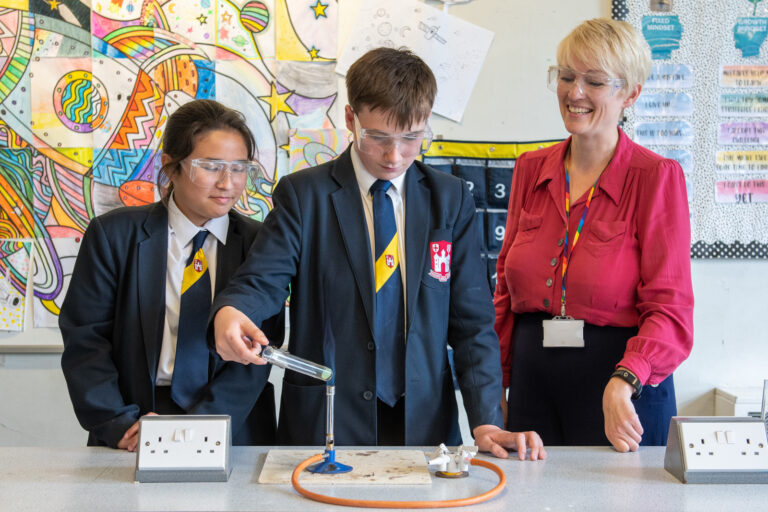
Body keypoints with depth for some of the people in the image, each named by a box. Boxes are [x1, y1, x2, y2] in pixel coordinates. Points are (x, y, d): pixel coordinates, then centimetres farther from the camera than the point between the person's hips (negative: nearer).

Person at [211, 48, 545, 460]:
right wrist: (230, 312, -30)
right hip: (327, 422, -2)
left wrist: (486, 419, -7)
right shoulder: (303, 194, 3)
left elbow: (471, 319, 5)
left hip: (425, 421, 2)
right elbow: (263, 280, -5)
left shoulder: (450, 199, 8)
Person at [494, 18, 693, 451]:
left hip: (624, 391, -4)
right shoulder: (531, 169, 7)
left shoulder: (656, 176, -7)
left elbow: (670, 308, -12)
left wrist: (624, 382, -28)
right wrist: (494, 384, 7)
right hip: (532, 379, 4)